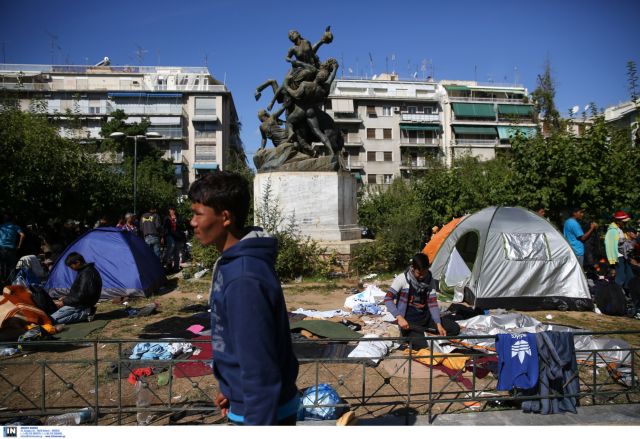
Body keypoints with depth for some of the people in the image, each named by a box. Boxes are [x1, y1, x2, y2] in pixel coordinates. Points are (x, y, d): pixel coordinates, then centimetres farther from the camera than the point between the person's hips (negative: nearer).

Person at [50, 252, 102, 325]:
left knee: (52, 319, -17)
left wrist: (64, 302, -14)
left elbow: (81, 296, -23)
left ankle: (83, 314, -13)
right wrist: (66, 298, 11)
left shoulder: (87, 274, -21)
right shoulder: (86, 270, 12)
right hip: (80, 303, 11)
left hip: (82, 306, -11)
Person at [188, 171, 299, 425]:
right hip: (249, 403, 9)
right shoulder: (233, 262, 2)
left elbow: (260, 367, -26)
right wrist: (232, 389, 18)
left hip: (265, 412, -9)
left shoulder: (244, 279, -29)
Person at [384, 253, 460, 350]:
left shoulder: (430, 280, -2)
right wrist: (399, 317, -30)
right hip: (409, 320, -5)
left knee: (454, 328, -5)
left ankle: (422, 329, 2)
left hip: (425, 317, 5)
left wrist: (438, 324, -17)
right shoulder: (402, 278, -16)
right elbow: (388, 299, -17)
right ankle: (409, 334, 4)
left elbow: (433, 303, -4)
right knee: (421, 345, -27)